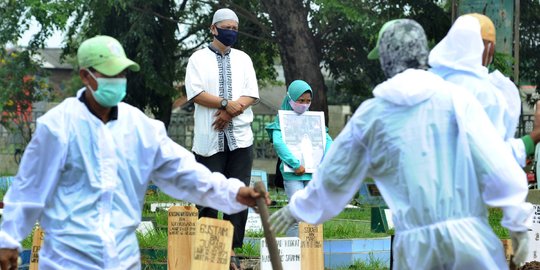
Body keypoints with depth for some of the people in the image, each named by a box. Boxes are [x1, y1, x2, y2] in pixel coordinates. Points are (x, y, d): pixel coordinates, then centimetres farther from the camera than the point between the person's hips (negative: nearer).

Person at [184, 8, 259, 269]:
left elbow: (251, 95, 5)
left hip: (240, 137, 3)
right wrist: (226, 104, -19)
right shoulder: (199, 58, 4)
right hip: (209, 138, -3)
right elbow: (195, 93, -9)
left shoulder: (243, 59, 14)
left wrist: (229, 114, -11)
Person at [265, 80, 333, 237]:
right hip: (293, 174, -5)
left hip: (314, 173, 5)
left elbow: (327, 140, 13)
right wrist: (295, 164, -21)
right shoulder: (282, 119, 3)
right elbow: (278, 142, -13)